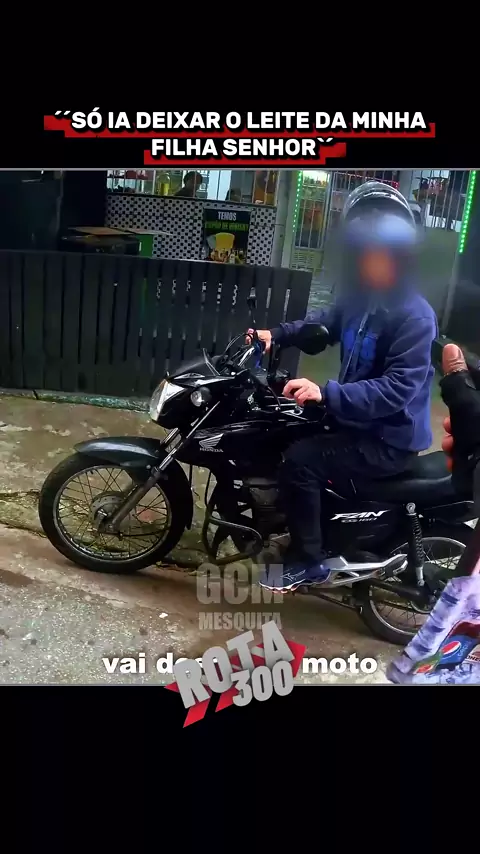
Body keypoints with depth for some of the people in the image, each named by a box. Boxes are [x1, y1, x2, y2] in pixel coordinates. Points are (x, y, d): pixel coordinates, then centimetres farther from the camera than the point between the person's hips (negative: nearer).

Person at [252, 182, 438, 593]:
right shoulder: (360, 297, 2)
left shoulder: (414, 316, -23)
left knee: (300, 460, -22)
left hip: (390, 440, -9)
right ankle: (294, 525, 35)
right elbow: (325, 322, 20)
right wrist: (276, 334, 3)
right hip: (358, 420, 9)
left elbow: (398, 388, -31)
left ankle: (308, 562, -3)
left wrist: (327, 394, -39)